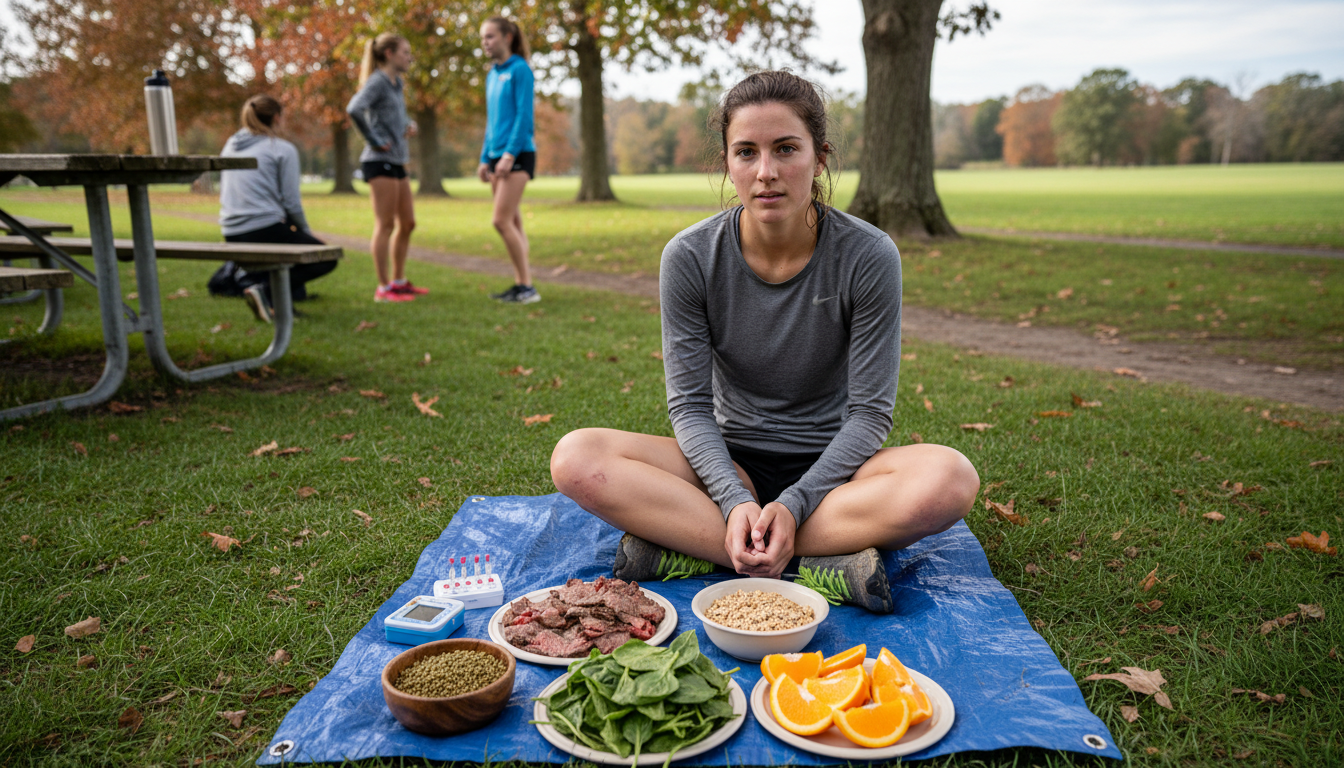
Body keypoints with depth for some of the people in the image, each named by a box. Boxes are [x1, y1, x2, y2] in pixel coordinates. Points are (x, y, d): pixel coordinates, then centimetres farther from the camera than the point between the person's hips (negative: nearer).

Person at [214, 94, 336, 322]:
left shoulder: (231, 145, 15)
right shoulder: (284, 149, -4)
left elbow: (225, 192, 21)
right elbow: (291, 202, -7)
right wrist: (306, 232, 10)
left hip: (231, 235, 8)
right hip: (265, 230, -8)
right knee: (326, 258, 5)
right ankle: (266, 289, -16)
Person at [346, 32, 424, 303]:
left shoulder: (397, 83, 17)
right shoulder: (376, 82, -9)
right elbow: (354, 109, -26)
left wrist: (410, 124, 13)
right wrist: (374, 140, -18)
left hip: (397, 162, 9)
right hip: (379, 162, -9)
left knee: (407, 223, 12)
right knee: (385, 225, -6)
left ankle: (399, 281, 22)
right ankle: (384, 287, -1)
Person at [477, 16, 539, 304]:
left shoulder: (520, 69, -6)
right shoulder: (492, 75, 17)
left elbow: (524, 115, -13)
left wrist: (510, 153, -18)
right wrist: (485, 159, 16)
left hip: (518, 155, -8)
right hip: (498, 156, 8)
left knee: (501, 221, -15)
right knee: (512, 223, 7)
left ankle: (527, 286, -10)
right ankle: (520, 285, 10)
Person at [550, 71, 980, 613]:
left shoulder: (868, 256, -14)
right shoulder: (690, 257, -10)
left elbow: (869, 411, -12)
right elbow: (690, 404, -9)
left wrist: (793, 504, -24)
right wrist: (735, 501, -25)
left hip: (830, 467, 0)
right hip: (729, 463, 1)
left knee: (951, 478, -33)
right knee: (576, 459, -24)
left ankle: (688, 550, -26)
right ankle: (819, 564, -27)